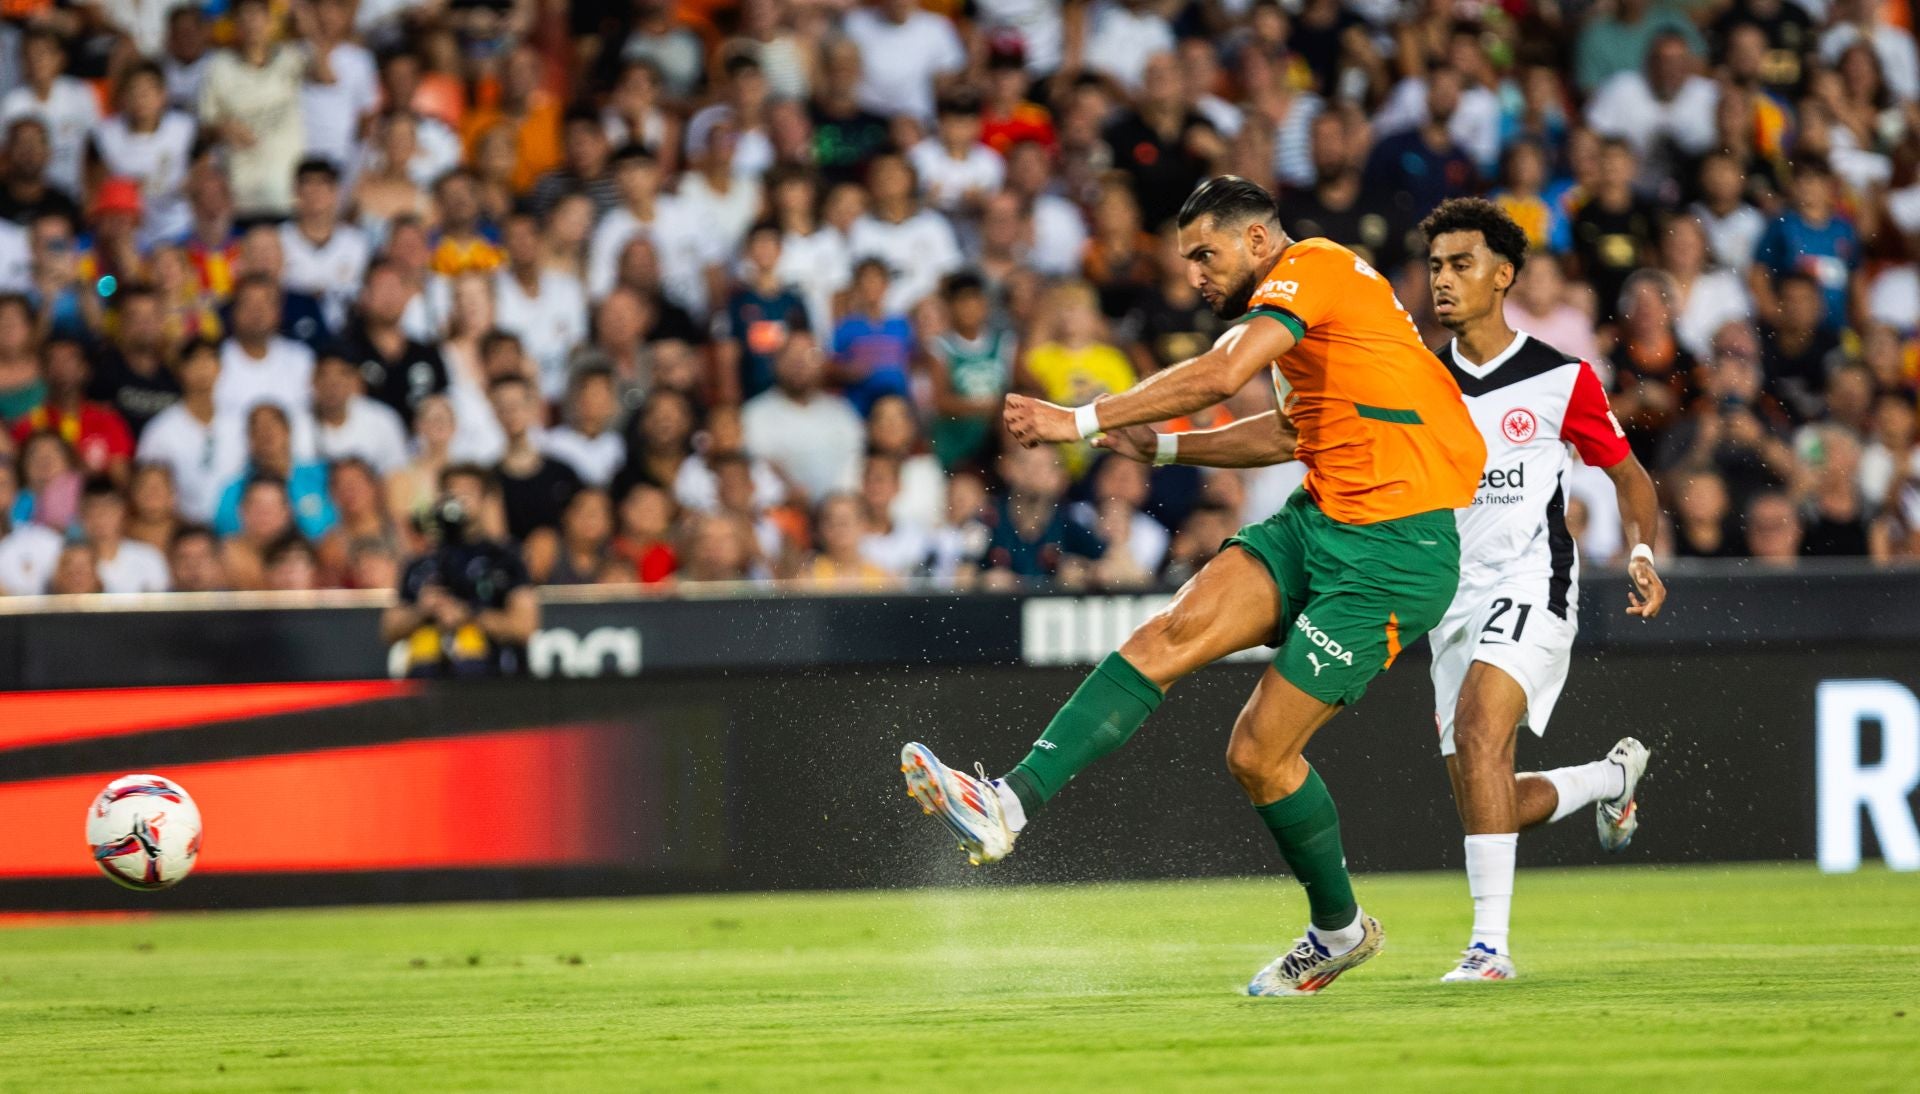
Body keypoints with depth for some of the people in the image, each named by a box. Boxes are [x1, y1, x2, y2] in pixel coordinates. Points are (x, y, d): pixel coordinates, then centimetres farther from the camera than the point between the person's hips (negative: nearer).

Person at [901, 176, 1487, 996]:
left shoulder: (1312, 267, -11)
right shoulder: (1299, 311, 20)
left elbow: (1220, 377, -24)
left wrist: (1083, 421, -20)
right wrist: (1161, 445, 25)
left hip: (1392, 551, -9)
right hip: (1318, 521, 9)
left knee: (1259, 753, -7)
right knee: (1170, 633, -12)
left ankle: (1340, 929, 17)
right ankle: (1008, 808, -21)